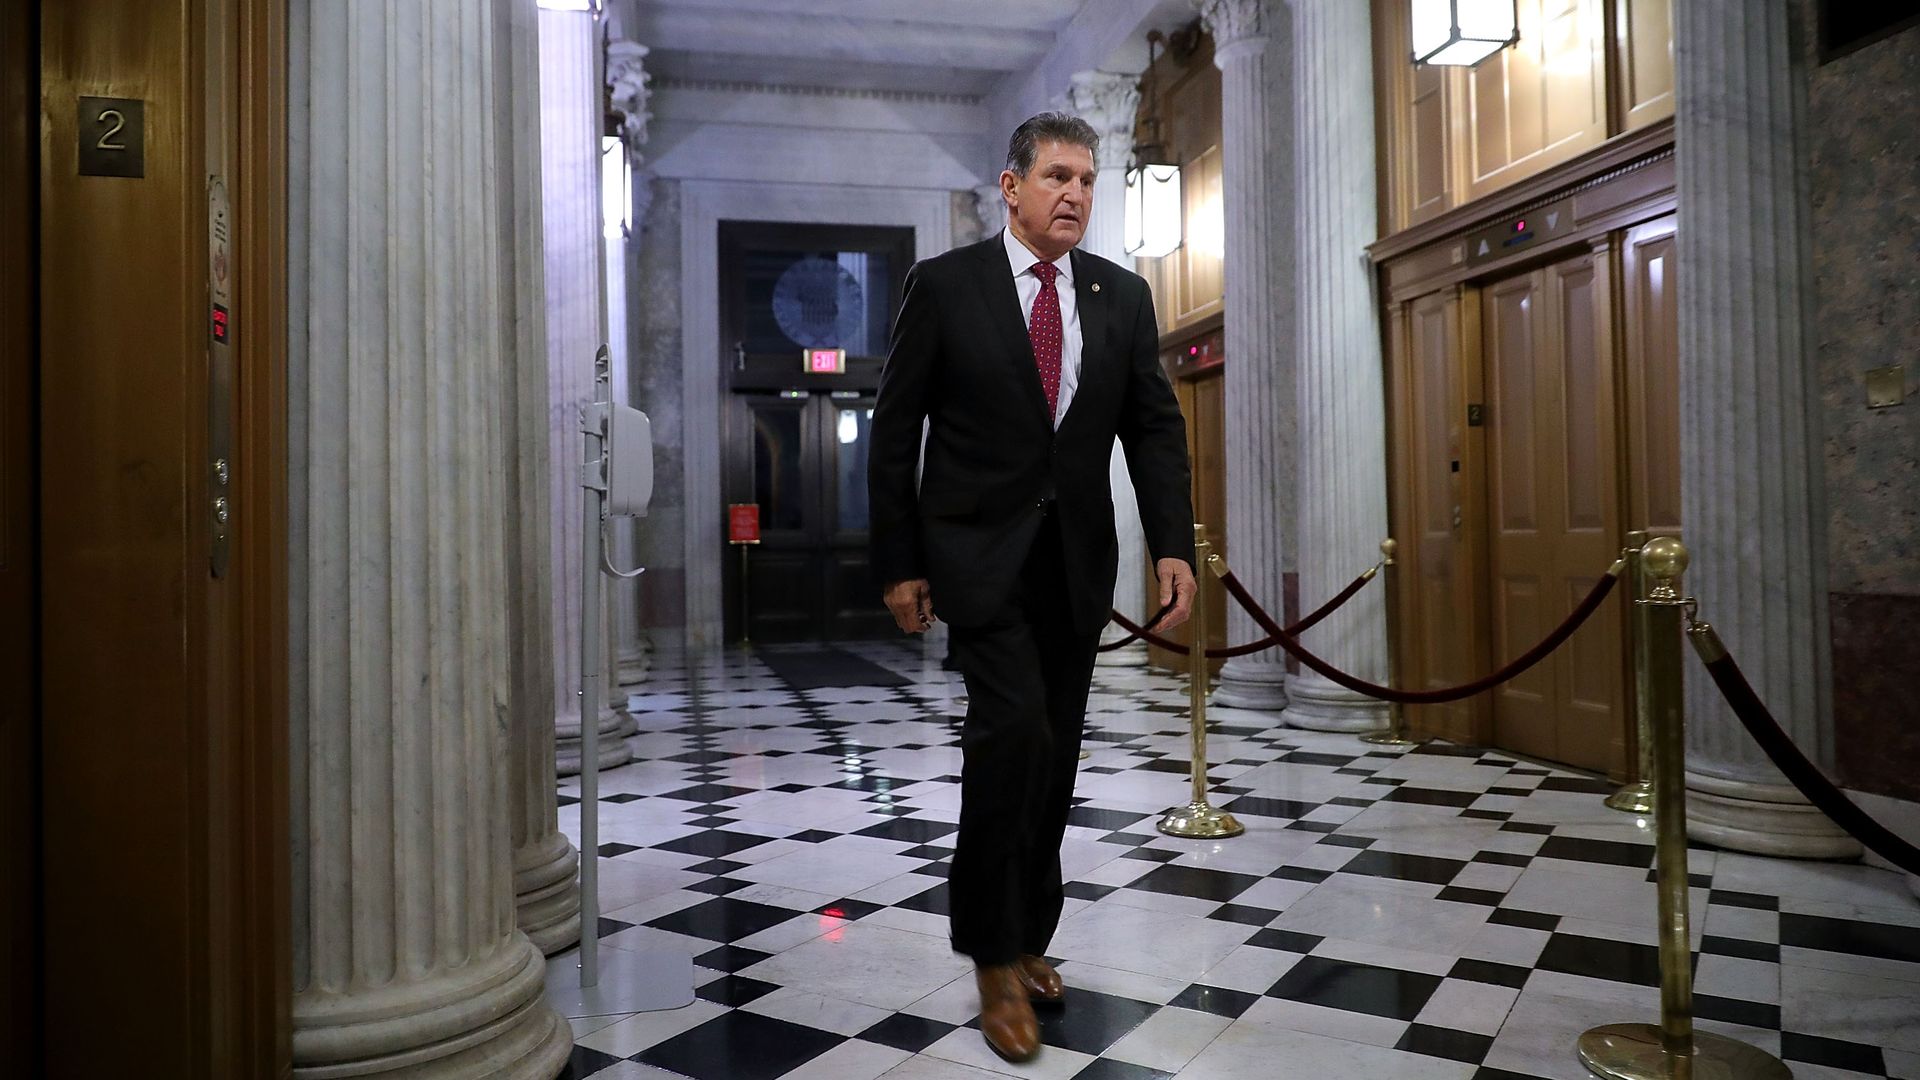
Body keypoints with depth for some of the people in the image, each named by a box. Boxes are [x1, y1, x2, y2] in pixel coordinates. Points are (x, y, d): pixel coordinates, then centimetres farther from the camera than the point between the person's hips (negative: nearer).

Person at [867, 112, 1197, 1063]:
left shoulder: (1123, 296, 8)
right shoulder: (946, 285, -3)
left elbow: (1154, 426, 6)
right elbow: (895, 429, -2)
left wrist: (1174, 546, -7)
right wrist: (898, 563, -6)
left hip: (1077, 557, 4)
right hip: (979, 551, -4)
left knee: (1055, 754, 9)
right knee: (1013, 728, -17)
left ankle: (1027, 937, 27)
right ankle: (994, 957, 0)